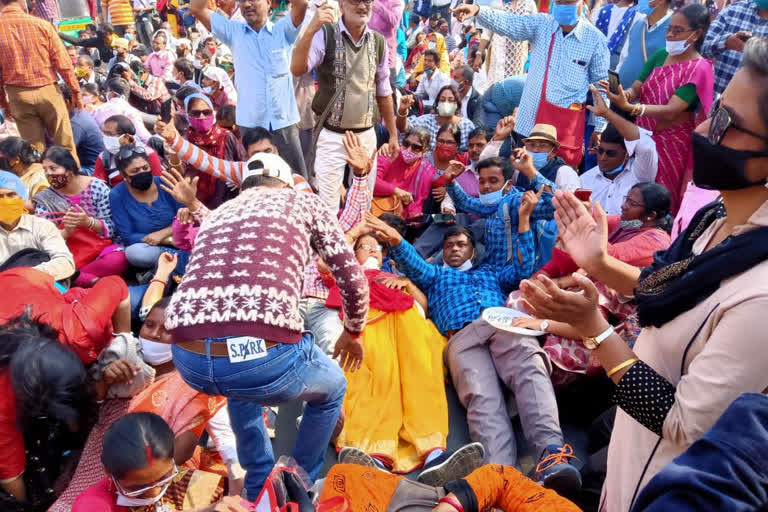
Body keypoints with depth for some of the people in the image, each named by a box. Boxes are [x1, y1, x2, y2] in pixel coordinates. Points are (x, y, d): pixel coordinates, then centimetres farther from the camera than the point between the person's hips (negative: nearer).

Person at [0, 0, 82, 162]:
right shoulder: (42, 24, -6)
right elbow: (63, 63, -5)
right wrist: (76, 92, 6)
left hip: (18, 95, 2)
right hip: (47, 90, -2)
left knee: (33, 148, 10)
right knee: (65, 144, 7)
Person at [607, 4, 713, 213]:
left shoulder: (699, 69, -14)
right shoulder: (660, 55, 4)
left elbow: (671, 111, -24)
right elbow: (635, 88, -1)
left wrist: (629, 107, -38)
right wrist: (624, 94, -26)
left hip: (671, 142, -5)